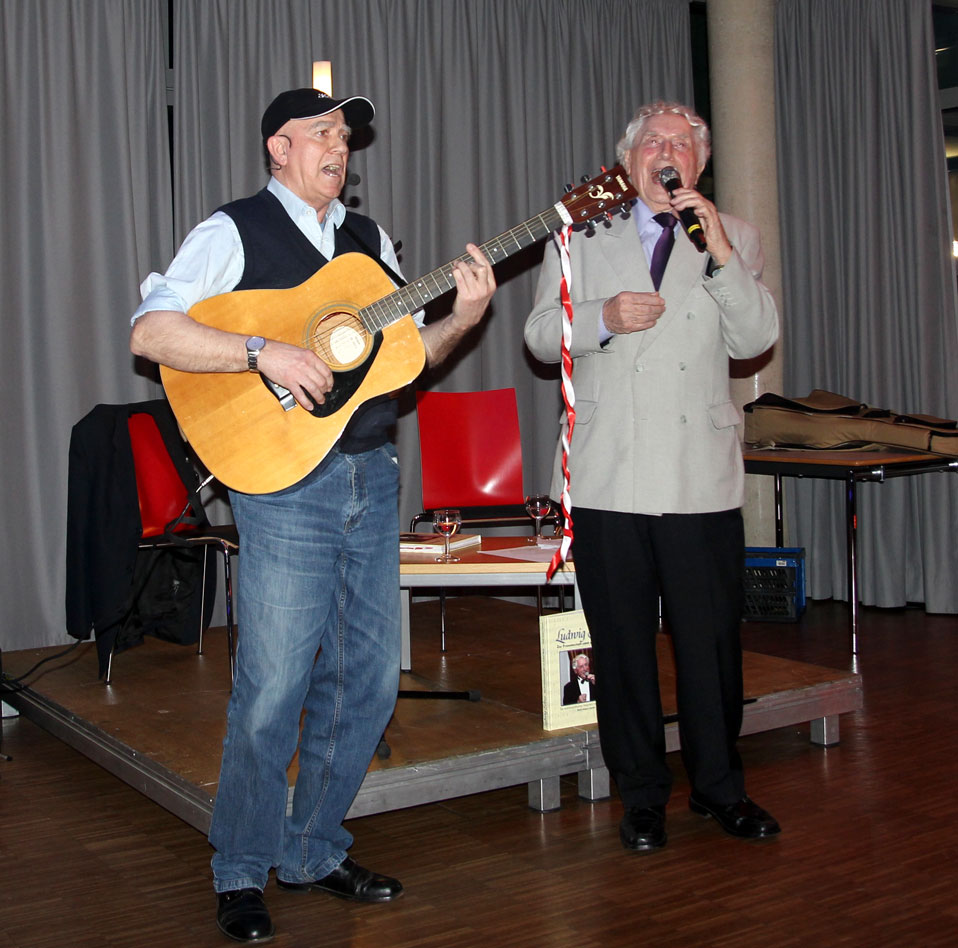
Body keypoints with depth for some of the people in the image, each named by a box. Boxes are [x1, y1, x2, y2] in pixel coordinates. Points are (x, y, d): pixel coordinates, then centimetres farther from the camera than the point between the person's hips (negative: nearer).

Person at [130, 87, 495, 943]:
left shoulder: (370, 239, 18)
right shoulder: (235, 232, -1)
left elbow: (407, 352, 18)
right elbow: (150, 331, -12)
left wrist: (463, 317, 0)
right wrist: (263, 351, -22)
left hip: (372, 478, 6)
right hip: (285, 480, -6)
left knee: (369, 681, 9)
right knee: (273, 689, -4)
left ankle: (313, 853, 27)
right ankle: (242, 875, 16)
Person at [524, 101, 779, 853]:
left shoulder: (734, 238, 11)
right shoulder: (581, 236, 12)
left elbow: (754, 339, -1)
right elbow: (541, 335, 8)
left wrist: (721, 255, -13)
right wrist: (602, 317, -11)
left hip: (703, 479, 0)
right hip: (608, 479, 0)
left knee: (712, 638, 4)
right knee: (622, 642, 6)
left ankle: (719, 785, 25)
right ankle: (642, 794, 21)